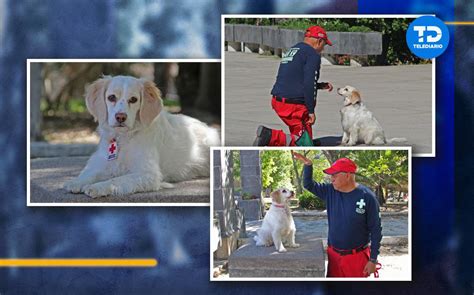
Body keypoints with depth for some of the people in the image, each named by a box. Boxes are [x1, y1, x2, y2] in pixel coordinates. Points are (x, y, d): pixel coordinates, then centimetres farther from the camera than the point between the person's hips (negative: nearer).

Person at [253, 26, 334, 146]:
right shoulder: (313, 54, -8)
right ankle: (271, 136, -25)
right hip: (294, 105, -9)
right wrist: (311, 111, -13)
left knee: (297, 134, 22)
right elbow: (309, 85, -17)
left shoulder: (291, 51, 21)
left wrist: (321, 85, 30)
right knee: (305, 144, -9)